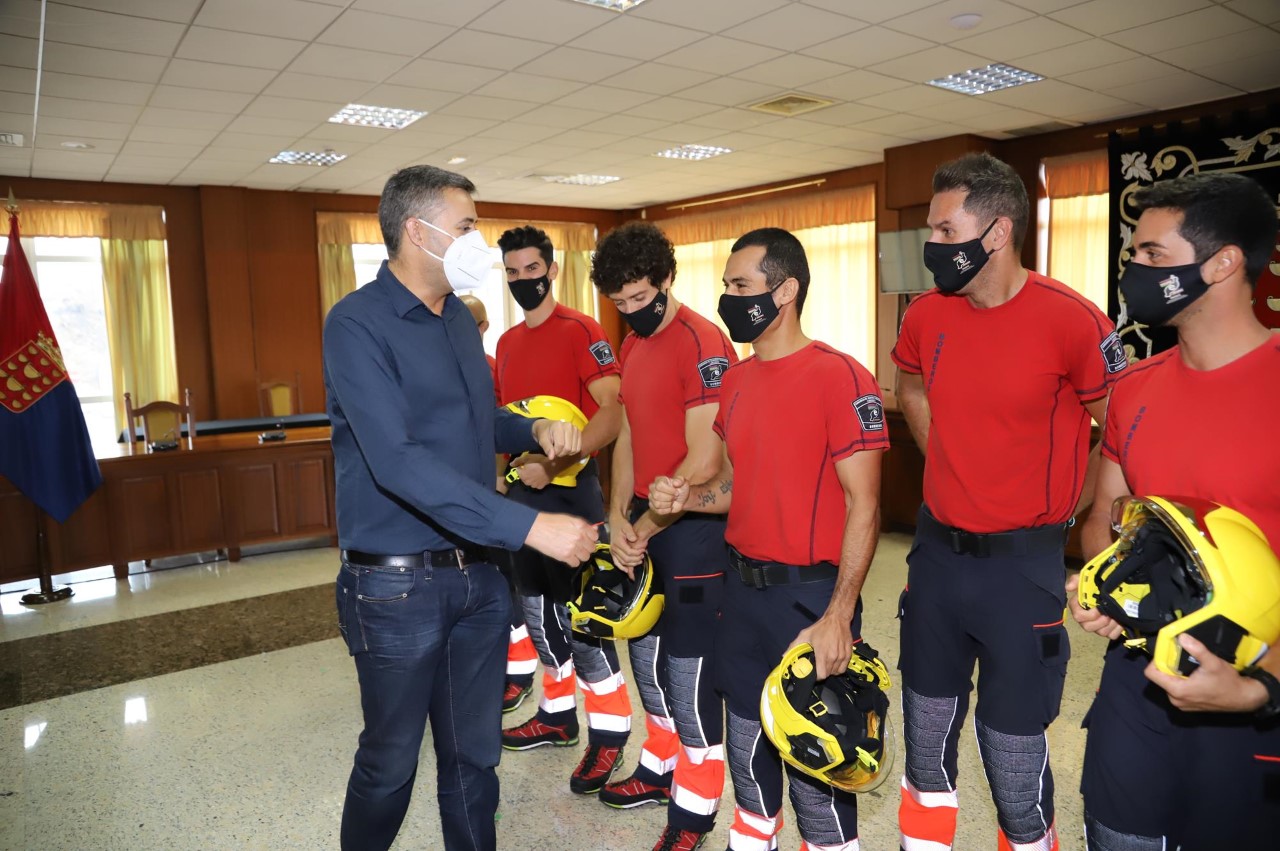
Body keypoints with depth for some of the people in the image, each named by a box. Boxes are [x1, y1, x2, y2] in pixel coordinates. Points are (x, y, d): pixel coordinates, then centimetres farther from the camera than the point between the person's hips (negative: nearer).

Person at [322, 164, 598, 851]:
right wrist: (528, 526, -30)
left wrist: (535, 429, -1)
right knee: (390, 763, 13)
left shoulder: (460, 319, 9)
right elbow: (398, 462, -27)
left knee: (474, 756, 17)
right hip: (398, 587, -6)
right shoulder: (357, 323, -15)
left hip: (478, 575, 6)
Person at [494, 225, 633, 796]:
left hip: (570, 490, -8)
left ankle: (608, 732, 11)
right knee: (538, 611, 16)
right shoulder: (507, 343, 13)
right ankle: (558, 715, 33)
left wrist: (553, 462, -26)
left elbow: (612, 413, -19)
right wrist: (515, 463, 10)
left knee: (579, 616, -4)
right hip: (522, 490, 8)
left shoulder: (581, 331, -9)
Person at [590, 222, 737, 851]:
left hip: (691, 526, -8)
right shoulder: (632, 347, 11)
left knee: (689, 669, 3)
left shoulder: (702, 344, -16)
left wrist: (645, 528, -12)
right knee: (647, 655, 19)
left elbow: (703, 462, -19)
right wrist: (619, 518, 1)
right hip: (645, 522, 8)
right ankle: (660, 769, 40)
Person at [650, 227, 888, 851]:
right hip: (742, 586, 7)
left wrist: (838, 617, -19)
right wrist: (688, 497, -3)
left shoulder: (840, 378, -15)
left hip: (810, 595, -7)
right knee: (746, 744, 20)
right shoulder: (735, 380, 8)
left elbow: (863, 506, -15)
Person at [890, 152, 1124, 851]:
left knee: (1015, 769, 7)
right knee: (926, 747, 18)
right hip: (937, 551, 5)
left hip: (1022, 564, -4)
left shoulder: (1069, 320, -16)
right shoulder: (927, 315, -1)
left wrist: (1058, 516, -1)